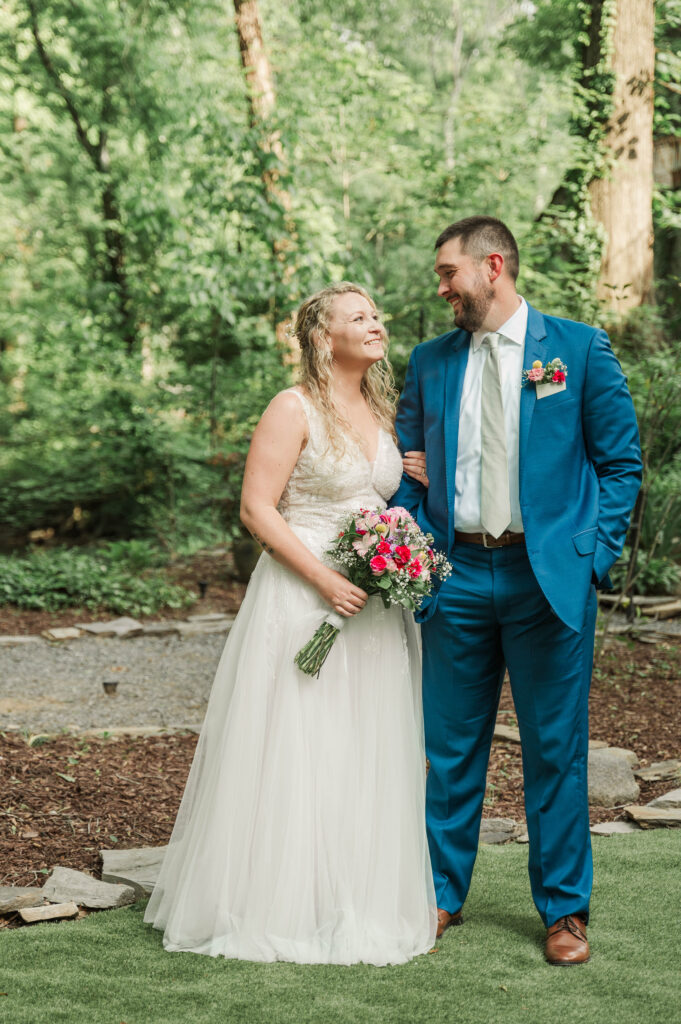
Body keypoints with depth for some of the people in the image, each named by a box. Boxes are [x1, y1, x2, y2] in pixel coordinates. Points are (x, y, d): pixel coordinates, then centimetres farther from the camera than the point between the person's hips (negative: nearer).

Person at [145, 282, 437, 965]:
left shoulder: (383, 412, 13)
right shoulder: (294, 409, -8)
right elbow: (257, 507, -13)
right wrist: (326, 580, -18)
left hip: (373, 606, 7)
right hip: (300, 597, -7)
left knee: (364, 753, 9)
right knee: (292, 750, -3)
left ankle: (356, 904, 19)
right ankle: (279, 904, 8)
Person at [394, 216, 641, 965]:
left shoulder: (579, 349, 1)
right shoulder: (429, 362, 11)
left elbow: (621, 461, 3)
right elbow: (408, 468, 16)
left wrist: (594, 555, -5)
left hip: (548, 576, -3)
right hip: (456, 575, 3)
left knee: (556, 749, 4)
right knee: (450, 745, 9)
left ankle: (564, 910, 16)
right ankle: (441, 894, 23)